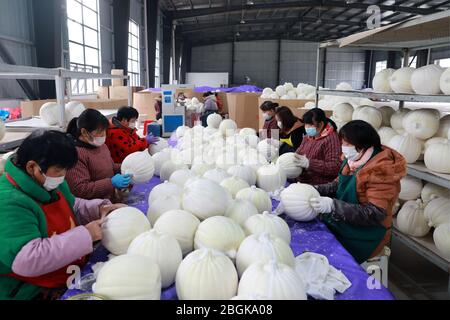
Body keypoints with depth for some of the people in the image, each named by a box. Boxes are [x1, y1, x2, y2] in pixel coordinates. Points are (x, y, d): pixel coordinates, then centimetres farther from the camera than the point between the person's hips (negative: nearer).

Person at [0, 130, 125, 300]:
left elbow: (73, 207, 18)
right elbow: (26, 260, -33)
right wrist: (84, 235, -30)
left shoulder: (49, 183, 2)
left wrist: (100, 208, -1)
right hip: (35, 292, -8)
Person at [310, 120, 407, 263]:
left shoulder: (381, 170, -22)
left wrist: (333, 206, -34)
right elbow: (338, 185, 13)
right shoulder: (353, 160, 0)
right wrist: (316, 189, -6)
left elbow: (375, 213, -26)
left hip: (363, 236, -7)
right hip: (342, 225, 7)